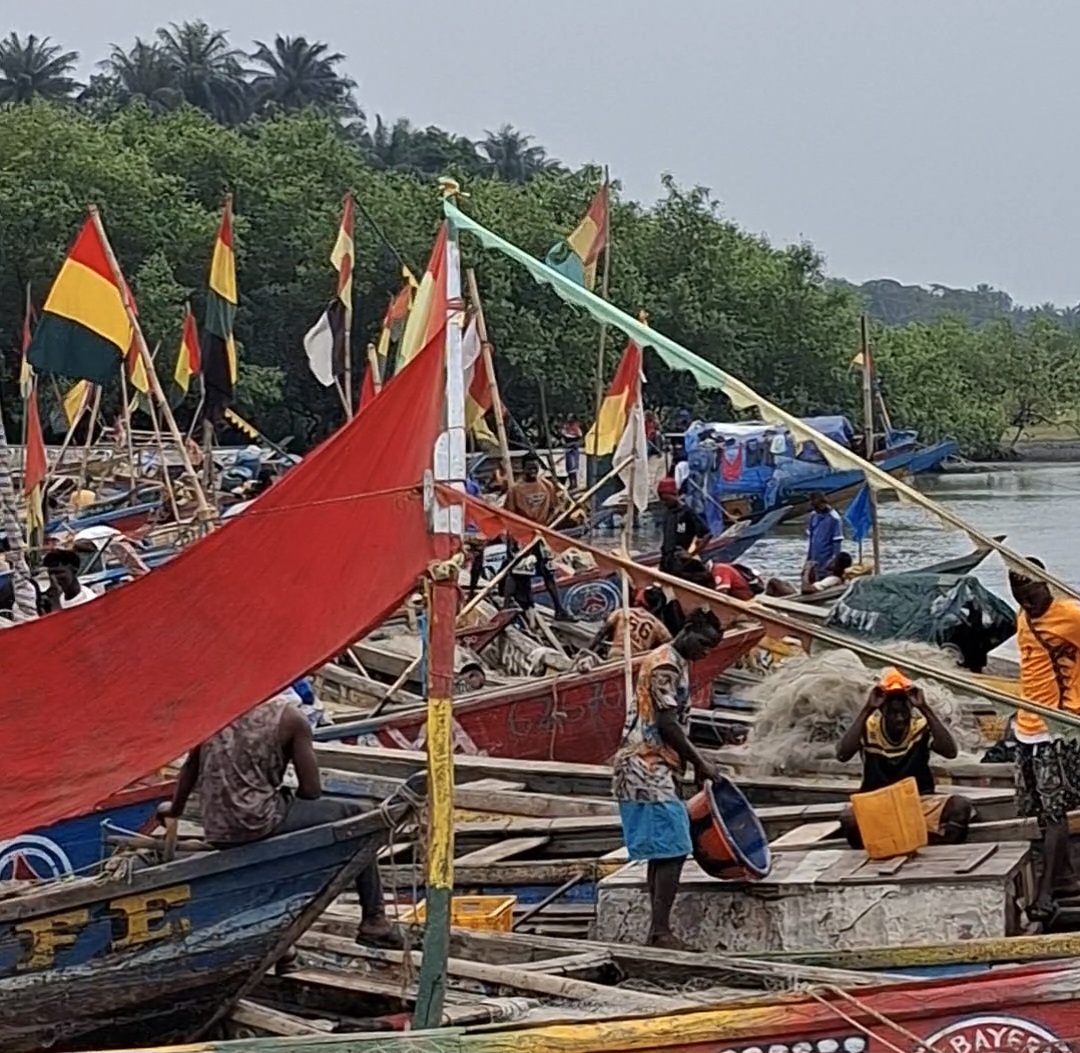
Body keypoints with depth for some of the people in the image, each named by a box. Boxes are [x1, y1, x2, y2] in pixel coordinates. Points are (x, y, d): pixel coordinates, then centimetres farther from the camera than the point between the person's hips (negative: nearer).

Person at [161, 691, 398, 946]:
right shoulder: (289, 717, -4)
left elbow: (191, 765, 22)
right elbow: (311, 790, -3)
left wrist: (175, 808, 38)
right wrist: (290, 803, 19)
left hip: (216, 832, 6)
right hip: (257, 824, -6)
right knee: (355, 815, 8)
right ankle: (373, 920, 9)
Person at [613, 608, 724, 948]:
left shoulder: (676, 664, 19)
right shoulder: (665, 664, -13)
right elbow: (666, 724, -18)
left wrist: (695, 763, 17)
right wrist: (699, 762, -11)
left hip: (653, 772, 10)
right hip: (648, 770, -10)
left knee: (664, 852, 10)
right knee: (672, 850, -12)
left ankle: (658, 932, 11)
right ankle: (661, 932, -14)